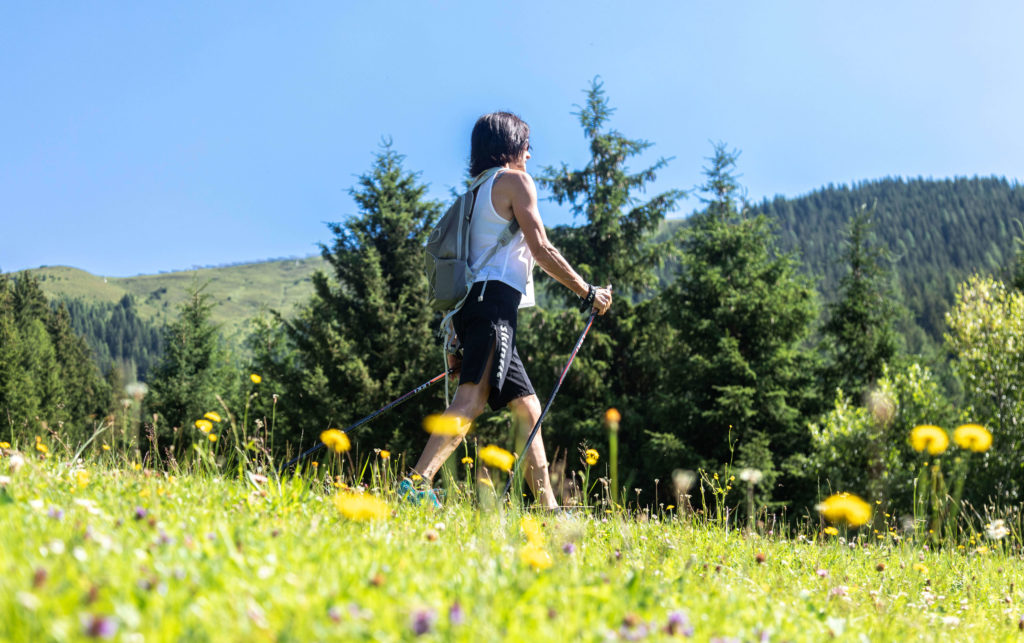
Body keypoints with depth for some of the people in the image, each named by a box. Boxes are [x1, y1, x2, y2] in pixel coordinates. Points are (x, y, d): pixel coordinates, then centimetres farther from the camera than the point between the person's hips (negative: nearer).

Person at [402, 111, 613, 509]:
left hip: (472, 302, 9)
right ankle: (417, 483, -37)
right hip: (494, 299, -9)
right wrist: (588, 293, 2)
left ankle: (549, 510, 9)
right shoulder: (514, 180, 3)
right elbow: (541, 249, -6)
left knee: (527, 408, 10)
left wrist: (456, 341, 23)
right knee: (472, 399, -23)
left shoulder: (475, 192, 27)